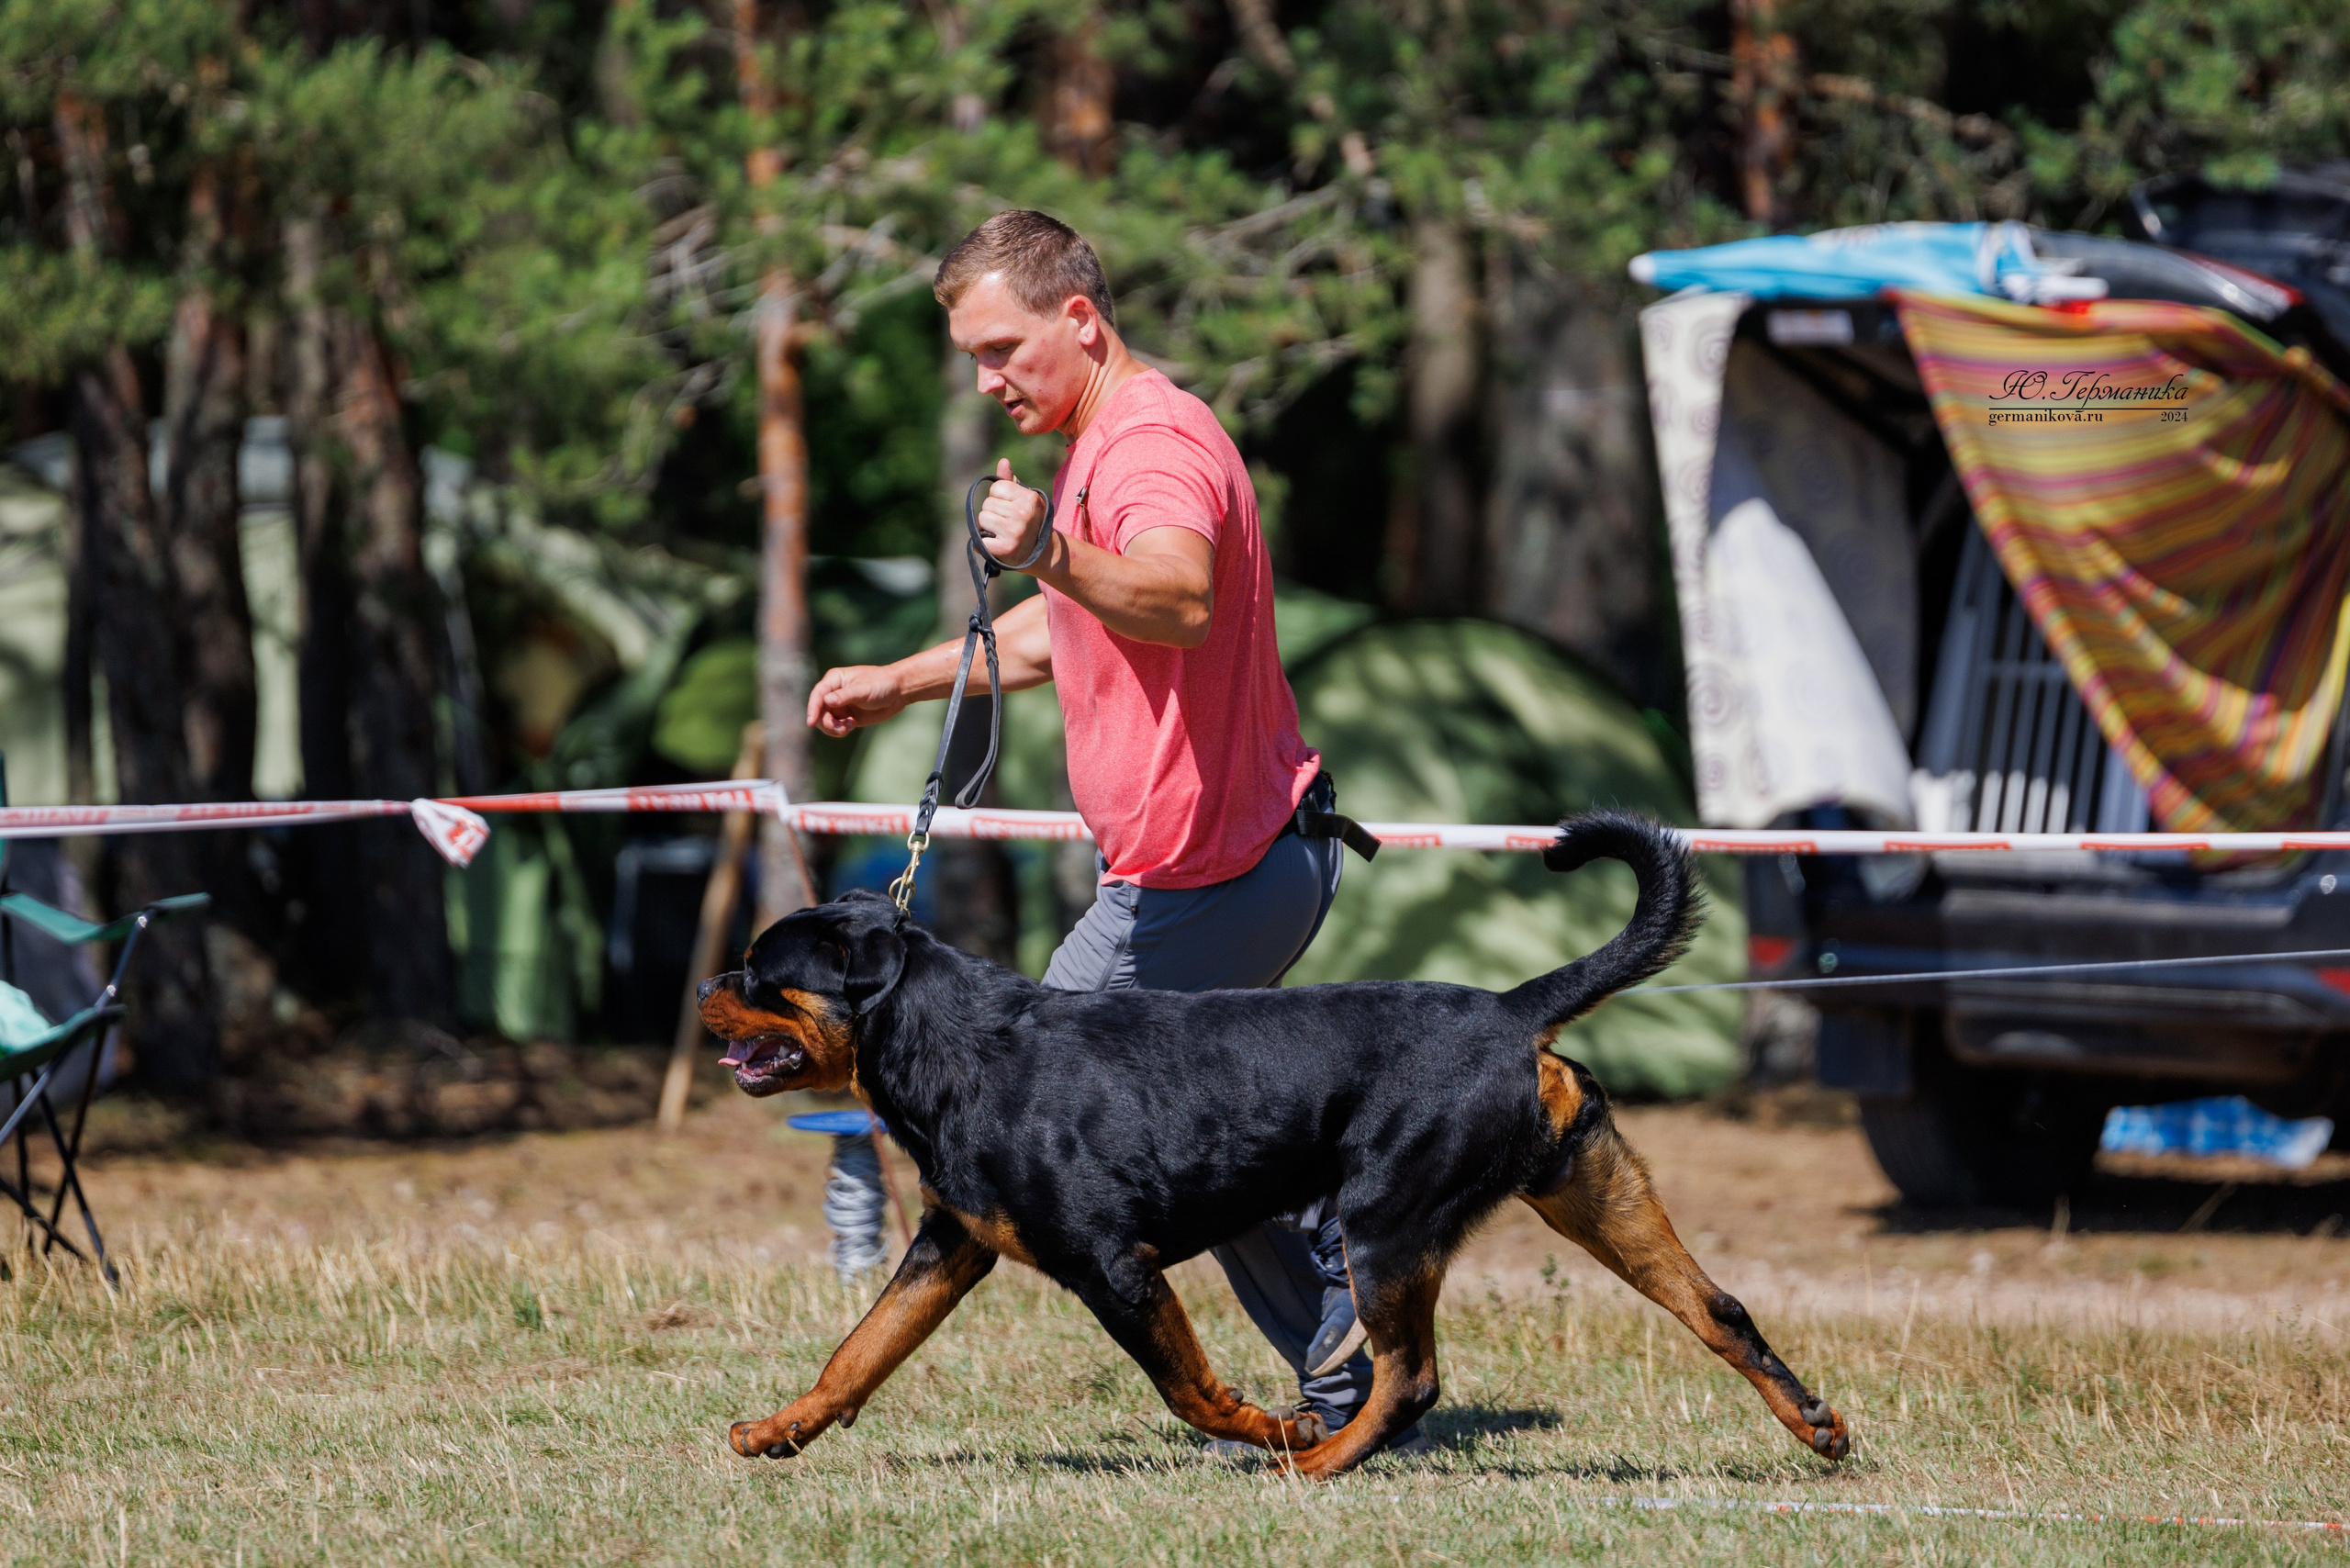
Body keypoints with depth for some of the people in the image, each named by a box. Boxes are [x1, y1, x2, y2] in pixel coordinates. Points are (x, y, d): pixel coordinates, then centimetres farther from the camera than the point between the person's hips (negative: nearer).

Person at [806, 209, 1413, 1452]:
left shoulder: (1157, 443, -21)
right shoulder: (1108, 442, 15)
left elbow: (1178, 600, -44)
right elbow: (1062, 632, 31)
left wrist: (1056, 560, -62)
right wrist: (901, 683, 26)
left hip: (1199, 878, -11)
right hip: (1256, 853, 11)